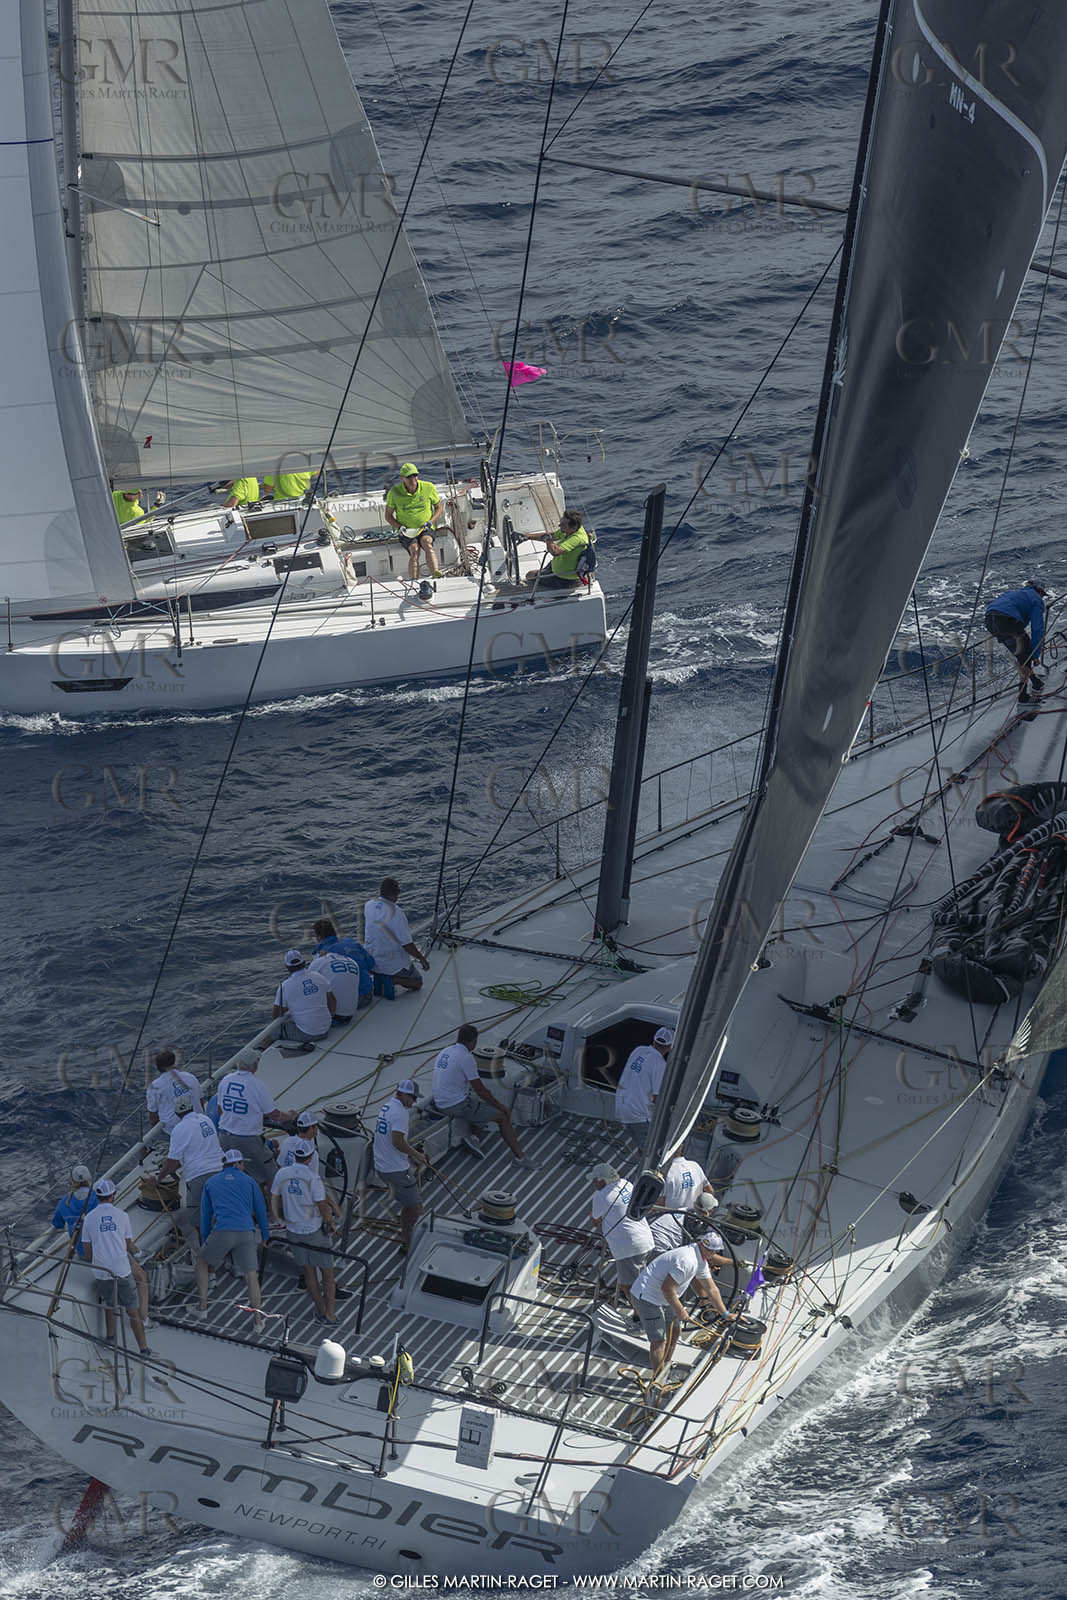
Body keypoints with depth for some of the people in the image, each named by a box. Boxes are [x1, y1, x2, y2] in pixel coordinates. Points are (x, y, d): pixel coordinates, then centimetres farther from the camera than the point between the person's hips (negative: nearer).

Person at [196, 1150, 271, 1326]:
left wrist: (205, 1241, 31)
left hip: (222, 1232, 0)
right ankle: (258, 1320, 7)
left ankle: (203, 1305, 21)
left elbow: (205, 1215, 22)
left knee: (202, 1260, 24)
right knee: (251, 1275, 8)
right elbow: (261, 1210, 18)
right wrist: (265, 1235, 30)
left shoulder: (211, 1183, 19)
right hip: (246, 1232, 0)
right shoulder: (249, 1181, 16)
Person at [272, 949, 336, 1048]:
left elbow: (275, 1015, 2)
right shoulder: (320, 977, 1)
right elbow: (333, 1003, 8)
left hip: (305, 1033, -6)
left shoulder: (284, 986, -8)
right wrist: (328, 1020, 24)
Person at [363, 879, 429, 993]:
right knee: (417, 983, 16)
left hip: (373, 962, 7)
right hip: (395, 965, -7)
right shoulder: (395, 912, -26)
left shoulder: (368, 906, -7)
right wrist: (423, 959, -9)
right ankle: (392, 979, -12)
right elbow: (407, 945, -21)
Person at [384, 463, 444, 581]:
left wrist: (430, 522, -6)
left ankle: (435, 574, -52)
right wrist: (399, 527, -9)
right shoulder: (394, 492, -2)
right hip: (406, 532, 0)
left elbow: (439, 508, 12)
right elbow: (388, 515, 9)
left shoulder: (428, 488, -1)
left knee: (427, 543, -34)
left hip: (425, 530, 0)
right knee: (414, 549, -31)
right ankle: (414, 583, -45)